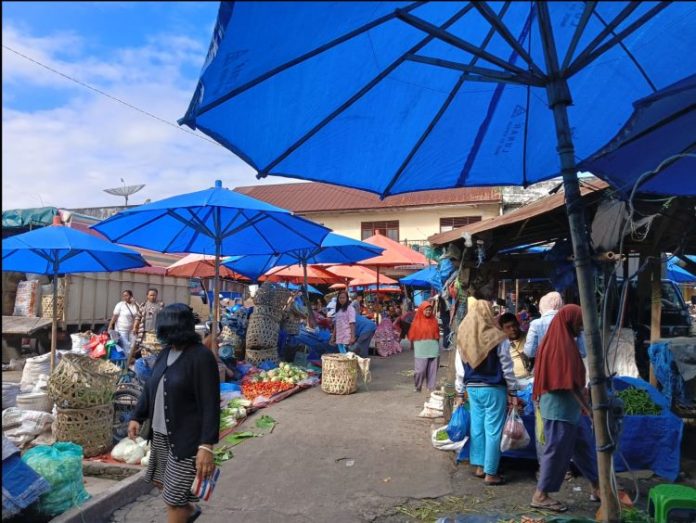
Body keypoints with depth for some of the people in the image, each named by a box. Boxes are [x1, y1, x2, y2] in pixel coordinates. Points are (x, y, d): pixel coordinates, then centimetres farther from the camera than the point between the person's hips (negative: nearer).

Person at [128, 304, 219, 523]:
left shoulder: (201, 356, -19)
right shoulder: (166, 352, 4)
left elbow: (210, 404, -22)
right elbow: (150, 388, 15)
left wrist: (206, 446, -26)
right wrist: (137, 417, 9)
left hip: (186, 438, -8)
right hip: (160, 434, 8)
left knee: (173, 497, 1)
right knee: (160, 481, 24)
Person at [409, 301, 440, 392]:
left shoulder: (434, 320, 7)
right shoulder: (417, 321, -1)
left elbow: (437, 334, 14)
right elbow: (411, 336, 3)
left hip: (433, 349, 3)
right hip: (421, 350, -3)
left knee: (432, 370, 5)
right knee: (420, 370, -5)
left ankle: (431, 387, 15)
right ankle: (418, 387, 14)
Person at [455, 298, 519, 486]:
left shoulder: (463, 338, -1)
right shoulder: (497, 338, -13)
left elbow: (460, 368, 5)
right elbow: (507, 368, -6)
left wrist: (459, 393, 14)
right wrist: (512, 392, 3)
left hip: (472, 388, 5)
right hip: (493, 389, -4)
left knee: (477, 426, 14)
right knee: (493, 430, 3)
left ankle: (479, 466, 24)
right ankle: (490, 473, 8)